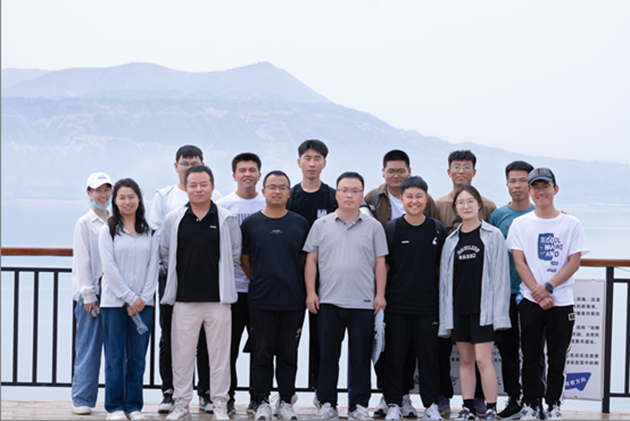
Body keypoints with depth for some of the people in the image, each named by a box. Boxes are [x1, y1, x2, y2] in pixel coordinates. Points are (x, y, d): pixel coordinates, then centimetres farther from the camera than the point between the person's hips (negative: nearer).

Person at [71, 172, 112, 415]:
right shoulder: (84, 224, 1)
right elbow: (82, 261, -3)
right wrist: (89, 295, -9)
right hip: (90, 292, -4)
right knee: (88, 347, -3)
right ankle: (82, 400, 4)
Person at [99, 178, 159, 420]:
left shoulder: (149, 232, 10)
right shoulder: (108, 231, 2)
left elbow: (152, 266, 6)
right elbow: (110, 268, -5)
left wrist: (144, 297, -6)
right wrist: (130, 297, -10)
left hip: (143, 302, 2)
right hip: (114, 301, -2)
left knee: (137, 357, 4)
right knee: (115, 357, 0)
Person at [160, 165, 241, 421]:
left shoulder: (227, 220, 3)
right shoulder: (173, 220, 4)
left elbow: (235, 255, 11)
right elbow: (165, 254, 14)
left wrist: (217, 275, 10)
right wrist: (181, 275, 12)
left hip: (218, 298, 0)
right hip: (184, 298, 1)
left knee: (219, 352, 4)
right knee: (182, 352, 4)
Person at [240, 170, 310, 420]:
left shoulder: (300, 224, 6)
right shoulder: (251, 224, 3)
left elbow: (306, 259, 12)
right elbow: (244, 259, 11)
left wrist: (292, 282, 9)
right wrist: (259, 281, 9)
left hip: (293, 300, 1)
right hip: (261, 300, -1)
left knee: (288, 353, 6)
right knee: (263, 353, 3)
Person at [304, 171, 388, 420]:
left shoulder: (373, 226, 6)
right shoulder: (321, 225, 7)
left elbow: (380, 263, 6)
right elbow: (311, 260, 8)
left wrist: (380, 294, -1)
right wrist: (310, 292, 0)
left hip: (363, 303, 0)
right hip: (328, 301, 0)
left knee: (361, 357, 4)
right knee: (328, 355, 5)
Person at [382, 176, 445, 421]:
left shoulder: (437, 229, 6)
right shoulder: (392, 229, 1)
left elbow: (441, 266, 12)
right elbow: (384, 265, 4)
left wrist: (443, 296, 8)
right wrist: (381, 296, -1)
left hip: (428, 303, 1)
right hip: (397, 303, -1)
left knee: (429, 355, 5)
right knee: (395, 355, 4)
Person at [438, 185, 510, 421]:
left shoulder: (493, 236, 1)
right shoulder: (451, 241, 12)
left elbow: (500, 275, -3)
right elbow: (445, 278, 13)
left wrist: (498, 312, -10)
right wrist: (446, 315, 7)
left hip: (483, 307, -4)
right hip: (458, 308, 4)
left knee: (482, 359, -9)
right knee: (465, 359, 8)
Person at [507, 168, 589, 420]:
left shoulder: (570, 224, 3)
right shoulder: (520, 224, 4)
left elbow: (574, 262, -2)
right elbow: (519, 262, 0)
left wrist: (548, 287, -13)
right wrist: (538, 293, -11)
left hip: (562, 302, 0)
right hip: (530, 302, 0)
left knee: (557, 359, 5)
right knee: (530, 358, 4)